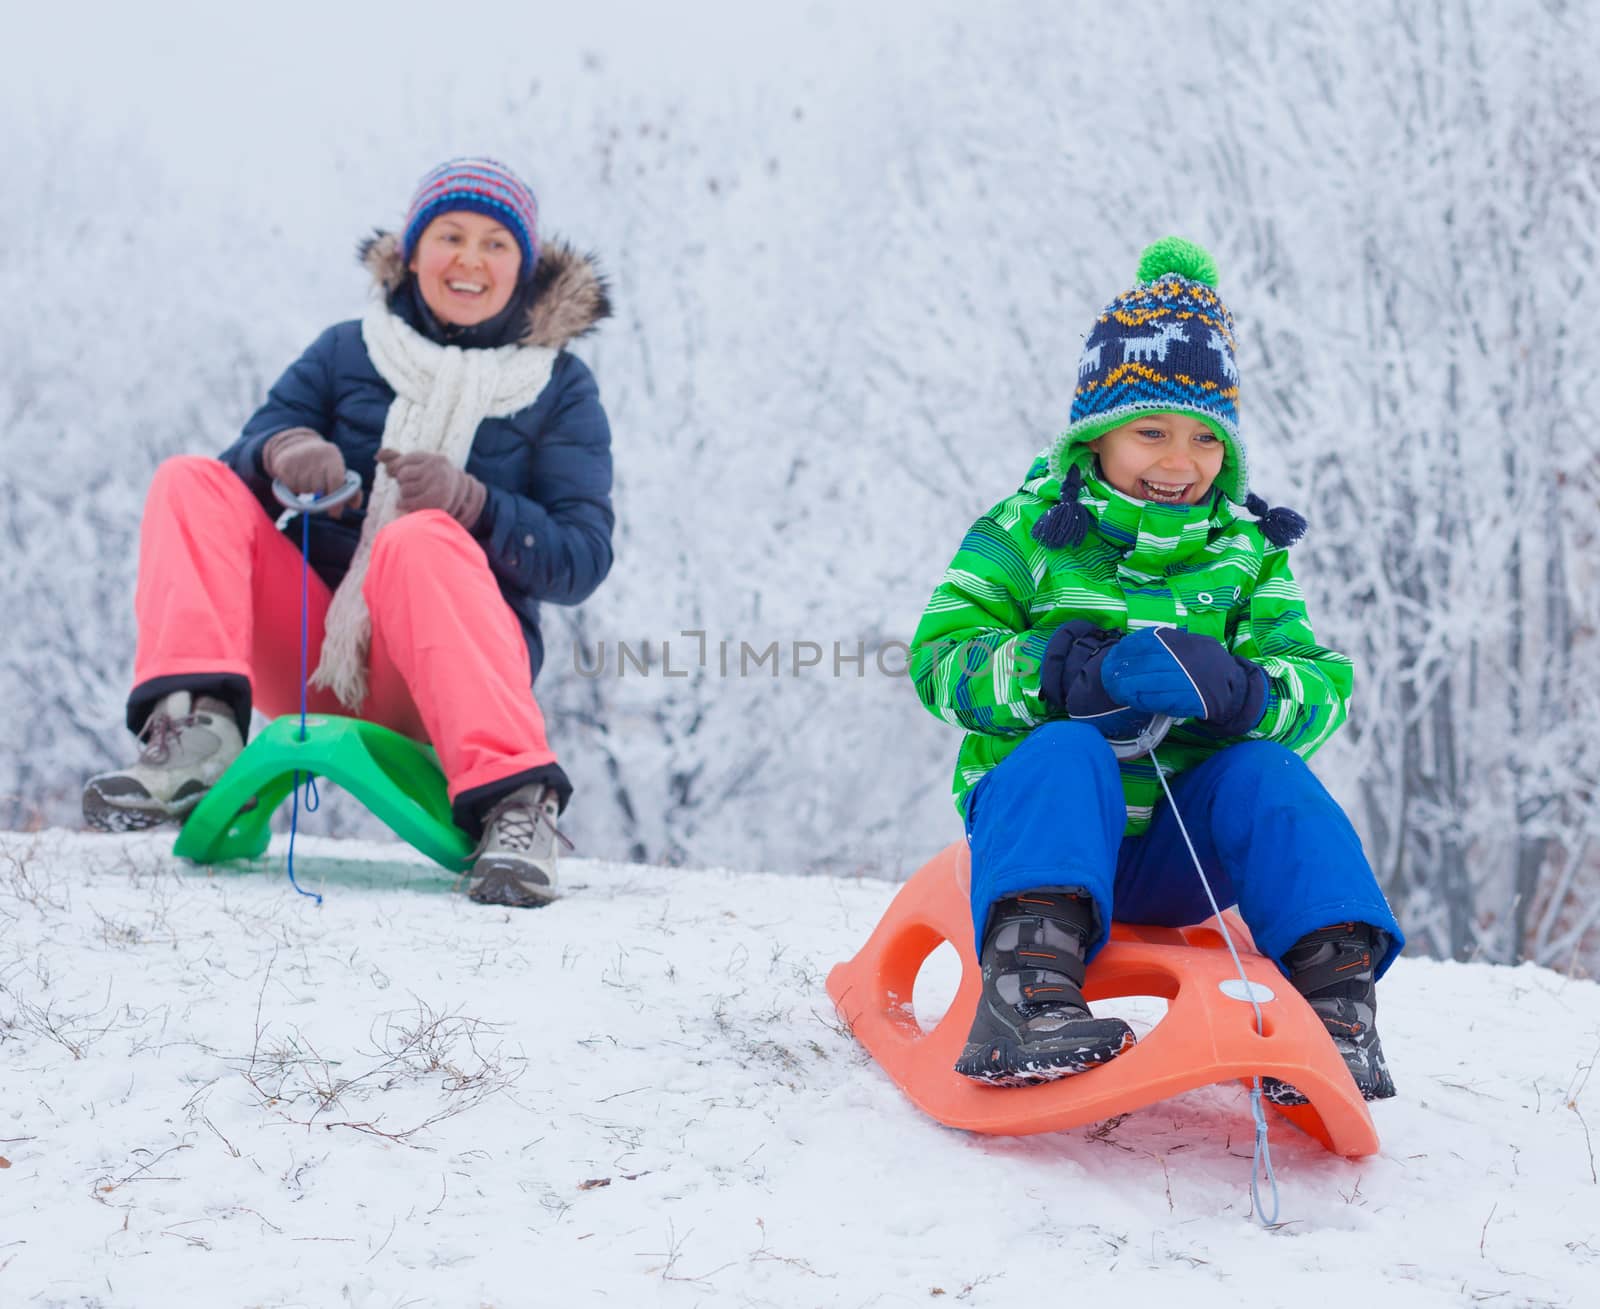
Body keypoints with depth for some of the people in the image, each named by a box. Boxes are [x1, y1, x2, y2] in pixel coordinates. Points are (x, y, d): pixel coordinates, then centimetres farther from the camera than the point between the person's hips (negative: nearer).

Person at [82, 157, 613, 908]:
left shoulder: (561, 389, 5)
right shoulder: (348, 353, 12)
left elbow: (582, 561, -5)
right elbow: (244, 457, 4)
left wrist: (469, 502, -23)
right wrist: (280, 451, -21)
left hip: (442, 674, -3)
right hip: (316, 664, 4)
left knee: (421, 539, -34)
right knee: (191, 483, -12)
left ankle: (515, 802, -45)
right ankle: (197, 733, -33)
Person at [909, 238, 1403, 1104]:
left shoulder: (1246, 553, 10)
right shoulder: (1029, 530, 2)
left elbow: (1321, 686, -2)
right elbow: (942, 658, -9)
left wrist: (1237, 689, -27)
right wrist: (1078, 672, -27)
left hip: (1175, 856, 2)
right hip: (1042, 829, -2)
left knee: (1264, 771, -25)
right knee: (1065, 749, -33)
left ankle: (1333, 998, -34)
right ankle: (1026, 994, -53)